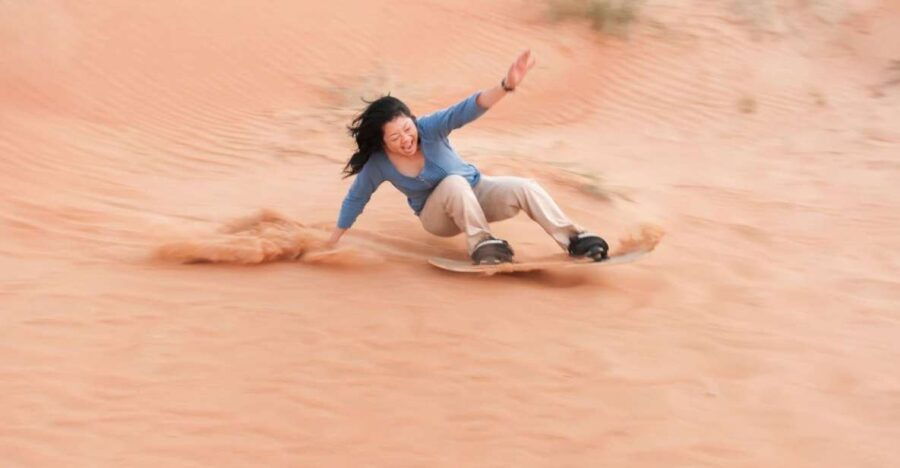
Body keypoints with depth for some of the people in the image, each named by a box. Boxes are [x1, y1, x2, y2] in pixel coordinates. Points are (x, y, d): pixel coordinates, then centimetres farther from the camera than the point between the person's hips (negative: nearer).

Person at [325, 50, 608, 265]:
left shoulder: (428, 128, -25)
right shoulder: (378, 165, -21)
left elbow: (467, 110, -40)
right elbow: (355, 200, -6)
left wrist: (506, 85, -56)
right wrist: (332, 243, 1)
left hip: (475, 191, 1)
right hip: (439, 217, -1)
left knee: (525, 188, -25)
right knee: (454, 182, -37)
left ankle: (575, 240, -18)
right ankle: (481, 244, -31)